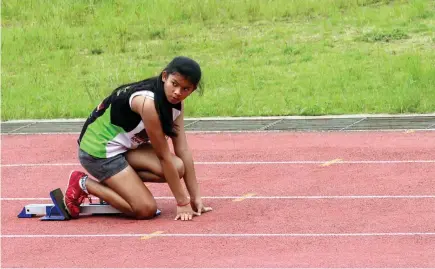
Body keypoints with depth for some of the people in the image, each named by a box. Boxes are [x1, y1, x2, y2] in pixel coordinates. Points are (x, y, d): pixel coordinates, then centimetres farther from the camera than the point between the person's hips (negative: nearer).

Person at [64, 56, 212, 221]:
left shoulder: (177, 102, -5)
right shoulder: (148, 102, -30)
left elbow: (183, 150, -3)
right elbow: (163, 156, -24)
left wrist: (195, 198, -4)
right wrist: (182, 203, -18)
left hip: (126, 146, 9)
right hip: (98, 150, -9)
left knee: (177, 168, -14)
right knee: (146, 210, -16)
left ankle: (113, 183, 3)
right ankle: (84, 184, -1)